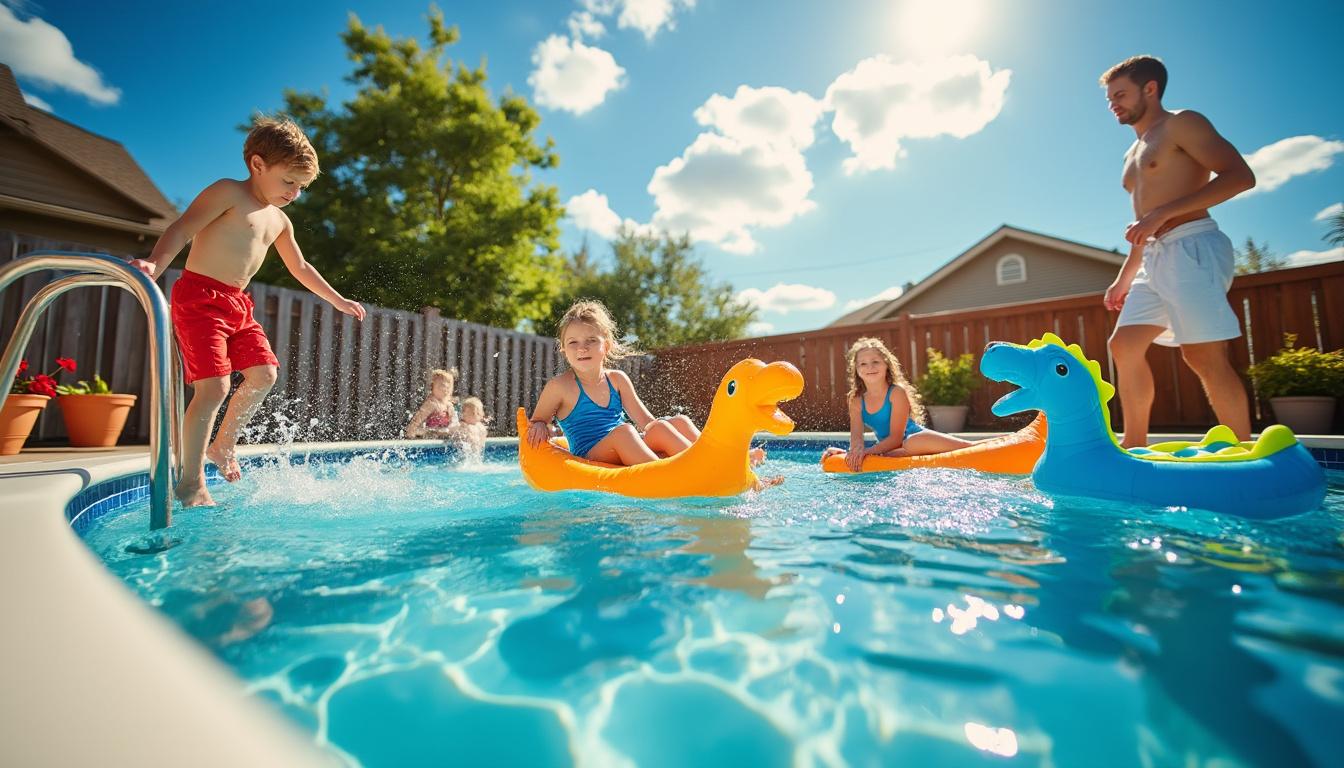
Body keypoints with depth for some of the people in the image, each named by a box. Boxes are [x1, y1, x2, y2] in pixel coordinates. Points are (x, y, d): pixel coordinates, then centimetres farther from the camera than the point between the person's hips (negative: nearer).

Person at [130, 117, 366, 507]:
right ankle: (191, 482, -4)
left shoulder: (280, 221, 17)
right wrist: (155, 264, -36)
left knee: (263, 374, 2)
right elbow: (181, 229, -18)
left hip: (237, 303, 8)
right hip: (199, 296, -8)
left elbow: (300, 267, 27)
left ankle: (223, 446, 21)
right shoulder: (227, 192, -6)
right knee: (214, 387, -15)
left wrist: (338, 300, 31)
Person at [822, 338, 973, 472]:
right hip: (891, 449, 6)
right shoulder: (856, 401, -2)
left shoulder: (897, 392, -15)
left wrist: (867, 451, -27)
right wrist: (854, 452, -30)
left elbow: (896, 438, -18)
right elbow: (856, 441, -7)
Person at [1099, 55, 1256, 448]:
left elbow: (1240, 175, -11)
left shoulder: (1181, 124, 2)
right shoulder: (1134, 153, 25)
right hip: (1154, 259, 8)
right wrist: (1123, 279, 22)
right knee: (1125, 345, 2)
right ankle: (1135, 444, 8)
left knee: (1203, 356, -13)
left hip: (1192, 248, -8)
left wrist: (1164, 212, -19)